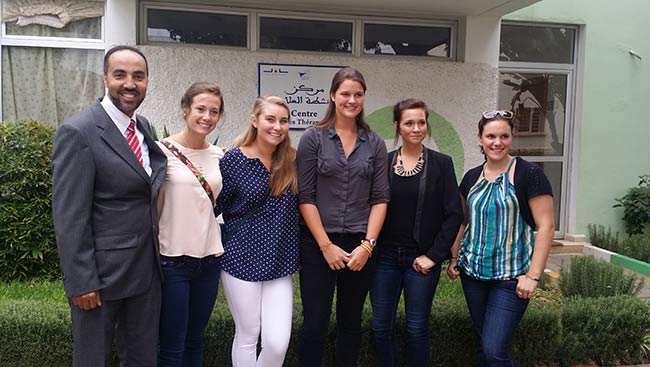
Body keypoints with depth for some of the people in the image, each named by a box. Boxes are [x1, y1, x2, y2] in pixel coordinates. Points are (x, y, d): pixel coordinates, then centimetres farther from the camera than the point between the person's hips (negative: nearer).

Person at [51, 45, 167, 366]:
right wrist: (81, 282, -17)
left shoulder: (143, 126, 8)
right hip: (101, 273, -7)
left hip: (146, 269, 7)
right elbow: (69, 218, -17)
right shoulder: (77, 132, -15)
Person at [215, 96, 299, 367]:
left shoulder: (290, 160, 3)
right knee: (247, 336, 9)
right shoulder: (234, 159, -7)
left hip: (280, 263, 3)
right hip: (242, 260, -3)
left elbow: (298, 205, 13)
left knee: (278, 343, -1)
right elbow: (214, 206, -1)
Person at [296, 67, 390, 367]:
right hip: (318, 244, -2)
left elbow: (380, 198, 3)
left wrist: (367, 245, -7)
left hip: (360, 245, 3)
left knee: (350, 322, 13)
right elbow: (305, 196, -5)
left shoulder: (375, 143, 6)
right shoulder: (313, 138, -1)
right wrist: (327, 245, -10)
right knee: (315, 324, 0)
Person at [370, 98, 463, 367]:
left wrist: (433, 255, -9)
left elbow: (454, 214, -4)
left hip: (422, 259, -2)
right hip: (385, 257, 2)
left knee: (417, 329, 7)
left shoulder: (441, 163, -2)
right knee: (381, 327, 9)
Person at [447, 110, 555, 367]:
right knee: (482, 344, 15)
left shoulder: (529, 174, -9)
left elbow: (546, 226, -11)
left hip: (512, 277, -5)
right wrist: (454, 259, 10)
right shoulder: (472, 177, 7)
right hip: (473, 272, 5)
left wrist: (533, 275, -15)